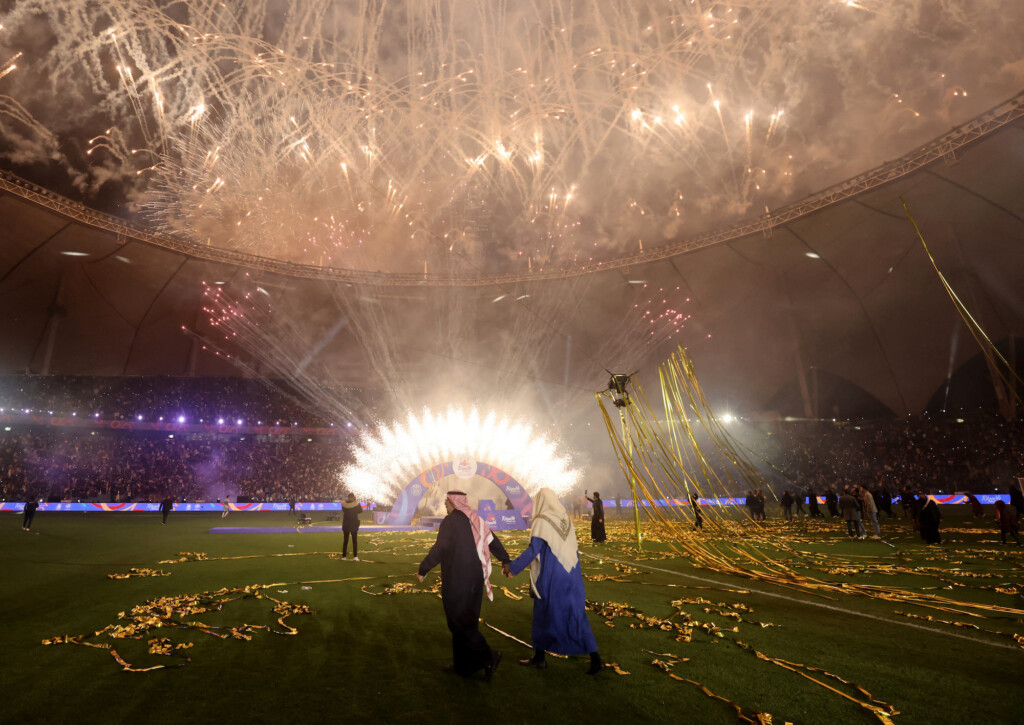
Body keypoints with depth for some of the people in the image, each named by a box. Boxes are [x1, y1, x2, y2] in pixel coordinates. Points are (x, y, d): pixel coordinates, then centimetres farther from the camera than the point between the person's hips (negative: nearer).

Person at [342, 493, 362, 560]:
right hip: (354, 525, -2)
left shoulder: (344, 504, -6)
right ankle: (355, 556, -5)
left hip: (346, 525, 2)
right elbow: (360, 511, 4)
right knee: (354, 540, 3)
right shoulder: (356, 504, -12)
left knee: (345, 540, 13)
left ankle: (344, 556, 16)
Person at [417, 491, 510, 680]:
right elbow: (493, 541, 11)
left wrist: (422, 570, -11)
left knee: (459, 622, 1)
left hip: (456, 581, -8)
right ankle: (465, 664, 25)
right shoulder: (475, 520, 6)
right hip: (474, 579, 8)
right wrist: (506, 561, 22)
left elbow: (440, 549, -21)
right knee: (468, 620, 17)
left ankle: (488, 657, -7)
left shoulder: (449, 522, -14)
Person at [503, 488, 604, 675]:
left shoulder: (542, 522, -14)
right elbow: (575, 550, 11)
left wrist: (512, 567, -13)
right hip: (571, 576, 6)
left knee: (543, 616, 12)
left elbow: (533, 550, -20)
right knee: (577, 616, 9)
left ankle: (539, 658, 24)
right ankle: (595, 658, 2)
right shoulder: (566, 519, 6)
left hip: (550, 577, -6)